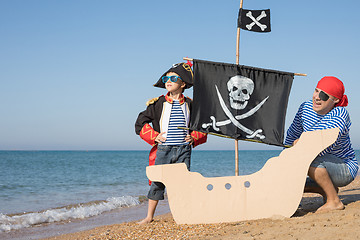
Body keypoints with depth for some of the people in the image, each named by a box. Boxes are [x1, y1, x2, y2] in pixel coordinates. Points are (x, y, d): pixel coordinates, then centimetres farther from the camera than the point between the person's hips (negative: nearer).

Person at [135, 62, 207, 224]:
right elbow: (141, 122, 6)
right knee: (157, 182, 0)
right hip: (163, 149, -1)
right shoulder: (158, 103, 3)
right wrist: (154, 136, -3)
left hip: (183, 149, 1)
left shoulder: (190, 104, 8)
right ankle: (149, 216, 11)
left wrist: (194, 137, 3)